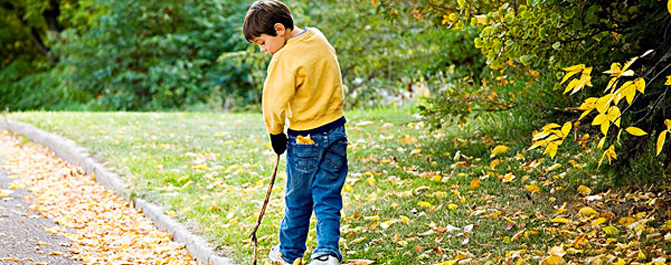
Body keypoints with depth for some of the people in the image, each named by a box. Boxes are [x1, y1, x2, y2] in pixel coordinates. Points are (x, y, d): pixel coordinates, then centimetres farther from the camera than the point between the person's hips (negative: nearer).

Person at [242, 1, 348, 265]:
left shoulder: (285, 58, -21)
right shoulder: (319, 39, 2)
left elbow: (275, 102, -18)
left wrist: (276, 133, -3)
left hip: (304, 138, -6)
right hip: (336, 132, 6)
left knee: (298, 199, 11)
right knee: (328, 197, 9)